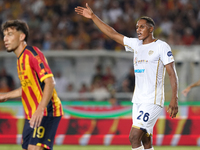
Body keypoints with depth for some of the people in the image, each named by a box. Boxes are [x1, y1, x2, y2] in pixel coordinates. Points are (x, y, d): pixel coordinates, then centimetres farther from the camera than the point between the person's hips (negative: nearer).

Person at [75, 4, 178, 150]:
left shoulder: (161, 47, -5)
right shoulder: (136, 44, 13)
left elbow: (172, 74, -9)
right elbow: (112, 34, 18)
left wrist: (174, 99, -17)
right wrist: (93, 17, 15)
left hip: (152, 101, -7)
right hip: (138, 100, 7)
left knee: (134, 136, -16)